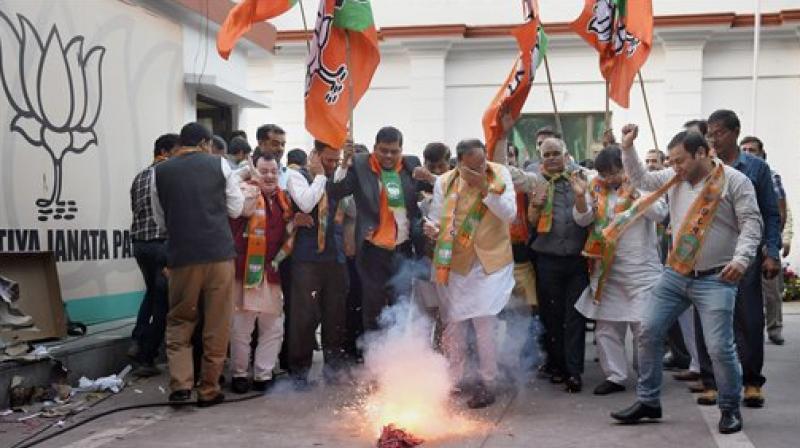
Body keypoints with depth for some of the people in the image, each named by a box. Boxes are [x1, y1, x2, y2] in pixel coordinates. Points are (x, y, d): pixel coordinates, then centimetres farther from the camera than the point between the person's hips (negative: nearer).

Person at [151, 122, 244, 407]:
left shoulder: (160, 172, 5)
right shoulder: (219, 165, 2)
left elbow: (161, 220, 12)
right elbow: (235, 209, 7)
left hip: (182, 255, 1)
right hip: (219, 252, -1)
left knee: (179, 322, 13)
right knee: (217, 324, 7)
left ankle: (180, 384, 1)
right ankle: (209, 390, 11)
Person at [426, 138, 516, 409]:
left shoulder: (500, 175, -6)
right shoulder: (445, 183, -4)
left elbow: (510, 214, -15)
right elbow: (436, 220, 2)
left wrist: (485, 187, -24)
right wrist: (432, 229, -22)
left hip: (490, 262, -2)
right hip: (456, 263, 2)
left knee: (484, 320, -10)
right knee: (453, 322, 10)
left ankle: (488, 383, 5)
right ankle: (452, 380, 24)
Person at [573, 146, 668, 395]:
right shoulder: (598, 189, 8)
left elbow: (660, 213, -17)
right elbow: (583, 221, 3)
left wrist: (636, 194, -28)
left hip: (641, 270, -5)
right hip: (606, 270, 5)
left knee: (644, 326, -2)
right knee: (606, 327, 8)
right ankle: (615, 377, 18)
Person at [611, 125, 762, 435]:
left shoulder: (734, 180, -8)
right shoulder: (674, 178, 8)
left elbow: (751, 222, -10)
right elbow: (640, 179, 21)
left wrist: (741, 257, -24)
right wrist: (628, 147, 10)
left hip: (716, 279, -6)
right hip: (675, 274, 6)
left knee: (720, 347, -9)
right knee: (649, 333, 5)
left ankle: (730, 409, 15)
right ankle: (648, 401, 19)